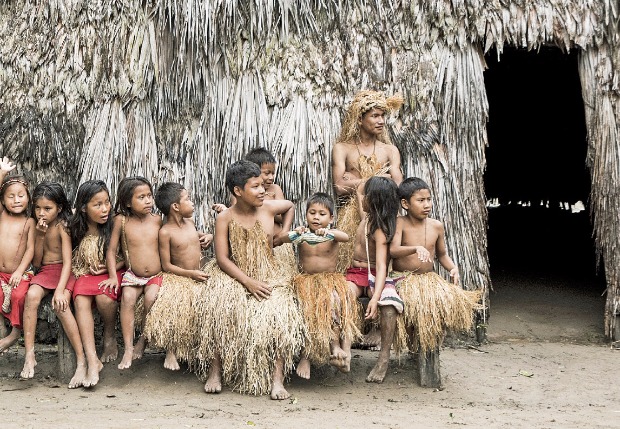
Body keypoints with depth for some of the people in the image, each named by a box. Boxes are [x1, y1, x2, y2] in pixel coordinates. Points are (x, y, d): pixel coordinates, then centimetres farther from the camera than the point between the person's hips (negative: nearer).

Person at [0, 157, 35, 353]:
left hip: (20, 273, -3)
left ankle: (16, 331, -4)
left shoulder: (29, 222, -1)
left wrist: (19, 271, -17)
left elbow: (30, 249, -7)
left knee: (18, 295, -27)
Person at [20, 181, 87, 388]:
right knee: (31, 296, -29)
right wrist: (39, 236, -8)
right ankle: (29, 356, -27)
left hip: (63, 272, -4)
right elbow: (36, 262, 5)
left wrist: (60, 290, -30)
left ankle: (81, 361, -28)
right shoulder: (37, 226, 5)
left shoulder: (62, 226, -11)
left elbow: (67, 262, -18)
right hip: (44, 272, 4)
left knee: (60, 304, -32)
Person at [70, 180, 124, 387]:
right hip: (86, 275, 2)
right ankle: (92, 361, -34)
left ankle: (110, 337, -1)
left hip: (111, 273, -2)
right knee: (81, 301, -28)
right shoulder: (77, 230, -1)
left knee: (104, 297, -33)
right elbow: (71, 260, 11)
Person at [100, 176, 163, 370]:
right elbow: (112, 250, 0)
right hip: (132, 276, 0)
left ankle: (142, 340, -6)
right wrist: (113, 276, -7)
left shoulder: (157, 220, 0)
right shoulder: (122, 220, -4)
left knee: (151, 298, -27)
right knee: (127, 298, -27)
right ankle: (128, 348, -23)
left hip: (156, 276, 0)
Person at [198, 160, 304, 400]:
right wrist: (248, 282, -20)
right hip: (234, 277, -1)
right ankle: (215, 371, -16)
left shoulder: (269, 208, 0)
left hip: (269, 276, 1)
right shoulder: (225, 219, -5)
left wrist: (284, 234, 14)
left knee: (279, 315, -28)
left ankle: (277, 380, -23)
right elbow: (222, 258, -10)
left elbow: (290, 206, 24)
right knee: (219, 308, -32)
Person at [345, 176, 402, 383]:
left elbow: (381, 266, -26)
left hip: (375, 276, -6)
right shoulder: (366, 217, 10)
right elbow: (359, 190, 32)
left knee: (388, 302, -38)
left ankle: (384, 357, -29)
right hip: (355, 274, 7)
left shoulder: (380, 230, -14)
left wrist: (375, 297, -38)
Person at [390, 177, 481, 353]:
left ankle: (431, 345, -1)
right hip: (403, 278, -4)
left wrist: (453, 268, -3)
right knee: (411, 303, -33)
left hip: (429, 278, 4)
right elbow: (393, 250, -22)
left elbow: (442, 254, 17)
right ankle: (411, 346, -5)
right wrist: (416, 248, -38)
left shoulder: (436, 226, 4)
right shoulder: (400, 223, -8)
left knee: (449, 299, -24)